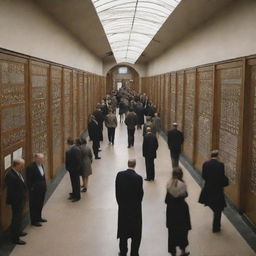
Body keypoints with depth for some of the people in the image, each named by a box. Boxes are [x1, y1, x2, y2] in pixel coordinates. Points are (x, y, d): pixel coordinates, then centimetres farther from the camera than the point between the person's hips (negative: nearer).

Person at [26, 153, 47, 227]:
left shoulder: (41, 165, 6)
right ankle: (34, 221, 16)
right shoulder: (30, 167, -20)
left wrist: (44, 186, 12)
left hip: (42, 189, 8)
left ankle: (38, 218, 35)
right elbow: (28, 181, -18)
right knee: (34, 205, 4)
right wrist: (31, 189, -17)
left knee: (40, 204, 19)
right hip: (35, 190, -8)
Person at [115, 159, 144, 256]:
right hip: (135, 208, -3)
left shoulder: (119, 175, -10)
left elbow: (117, 191, -3)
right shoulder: (138, 178, -20)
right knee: (136, 233, 12)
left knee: (123, 230, 18)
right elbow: (140, 193, -11)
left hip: (122, 208, 3)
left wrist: (120, 203, 10)